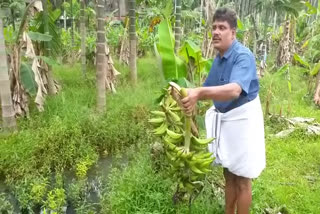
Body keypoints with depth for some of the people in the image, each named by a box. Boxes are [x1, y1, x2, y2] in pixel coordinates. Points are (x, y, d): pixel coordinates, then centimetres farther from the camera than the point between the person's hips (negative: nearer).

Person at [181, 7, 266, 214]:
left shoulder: (243, 56, -21)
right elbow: (208, 89, 13)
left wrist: (200, 93, -52)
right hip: (224, 117, 8)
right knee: (229, 174, 20)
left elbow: (234, 90, -39)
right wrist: (191, 97, -2)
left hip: (242, 118, -8)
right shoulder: (218, 58, 4)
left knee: (241, 179, 5)